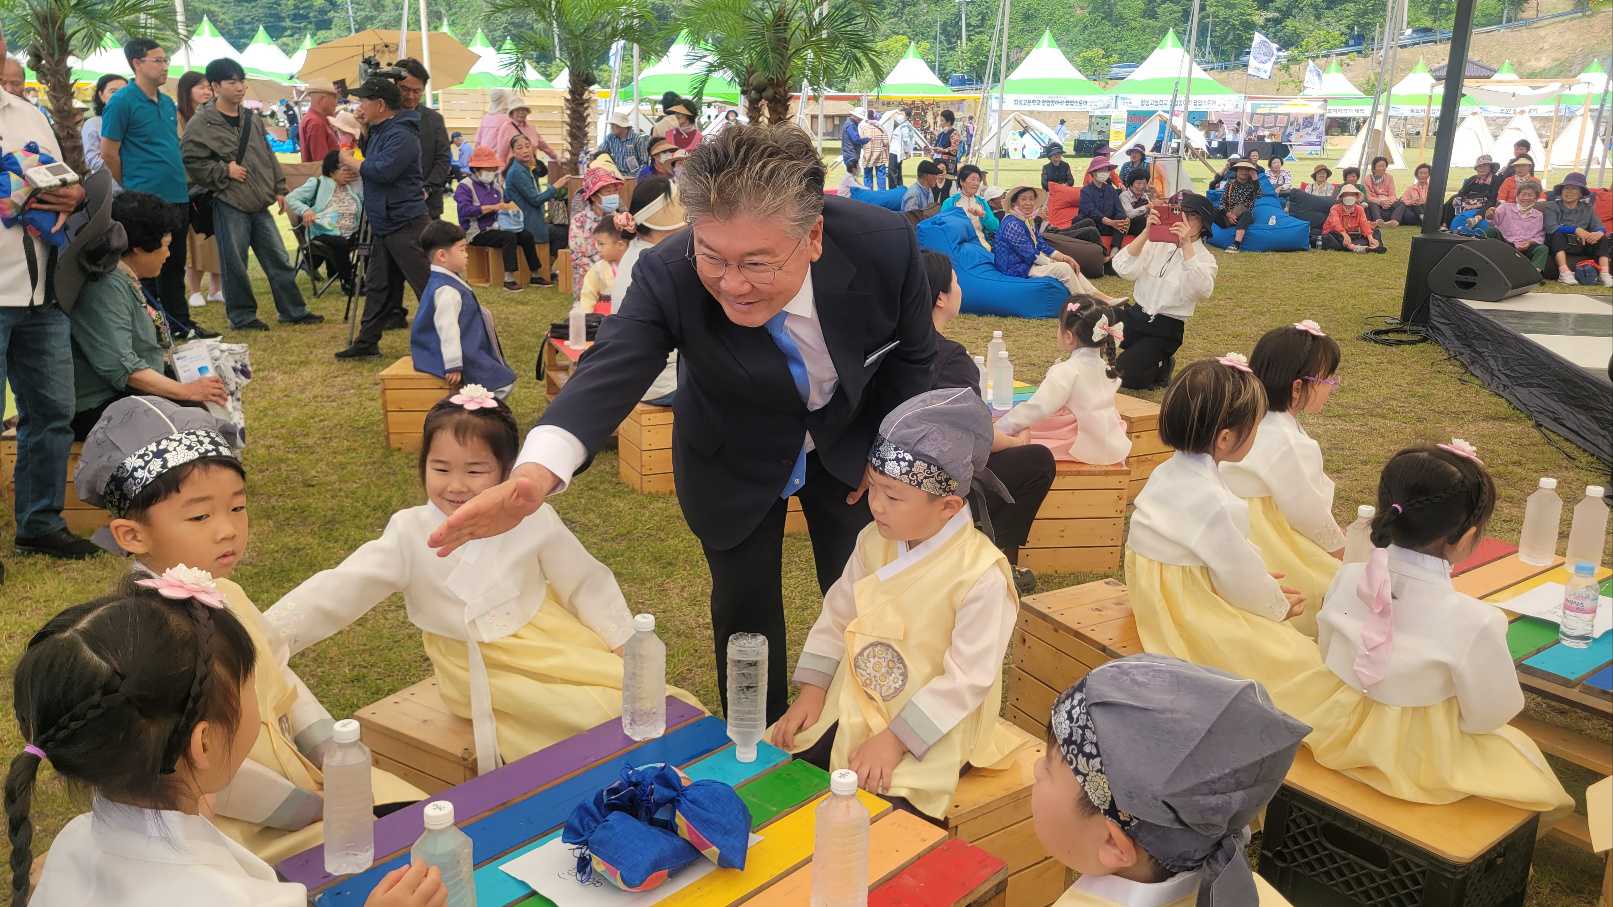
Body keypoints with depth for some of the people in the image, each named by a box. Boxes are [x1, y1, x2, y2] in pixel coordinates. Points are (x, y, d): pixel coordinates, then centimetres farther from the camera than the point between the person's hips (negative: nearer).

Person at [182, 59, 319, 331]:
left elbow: (269, 156, 19)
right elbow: (191, 163, -10)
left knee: (279, 258, 9)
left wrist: (278, 188, 15)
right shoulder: (200, 125, -7)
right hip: (228, 204, -6)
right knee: (235, 264, 1)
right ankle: (241, 316, 12)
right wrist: (225, 170, -13)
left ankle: (293, 310, 17)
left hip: (259, 204, 6)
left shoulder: (252, 120, 13)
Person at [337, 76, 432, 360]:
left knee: (427, 284, -7)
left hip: (406, 223, -10)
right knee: (378, 287, 15)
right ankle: (367, 343, 23)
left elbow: (382, 171, -26)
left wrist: (350, 161, -11)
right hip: (383, 224, 10)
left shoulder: (401, 135, -16)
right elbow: (370, 163, 27)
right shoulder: (379, 131, 17)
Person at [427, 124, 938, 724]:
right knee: (744, 607, 9)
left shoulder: (885, 244, -31)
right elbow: (612, 369, -49)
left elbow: (914, 353, -12)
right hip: (737, 460, -1)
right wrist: (536, 474, -67)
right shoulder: (668, 277, -35)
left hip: (849, 444, 1)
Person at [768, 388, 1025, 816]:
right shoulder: (874, 541, -2)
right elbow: (837, 614, 8)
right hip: (853, 707, 6)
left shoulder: (982, 576, -23)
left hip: (930, 732, -6)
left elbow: (966, 679, -21)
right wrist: (811, 690, 0)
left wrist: (895, 739, -21)